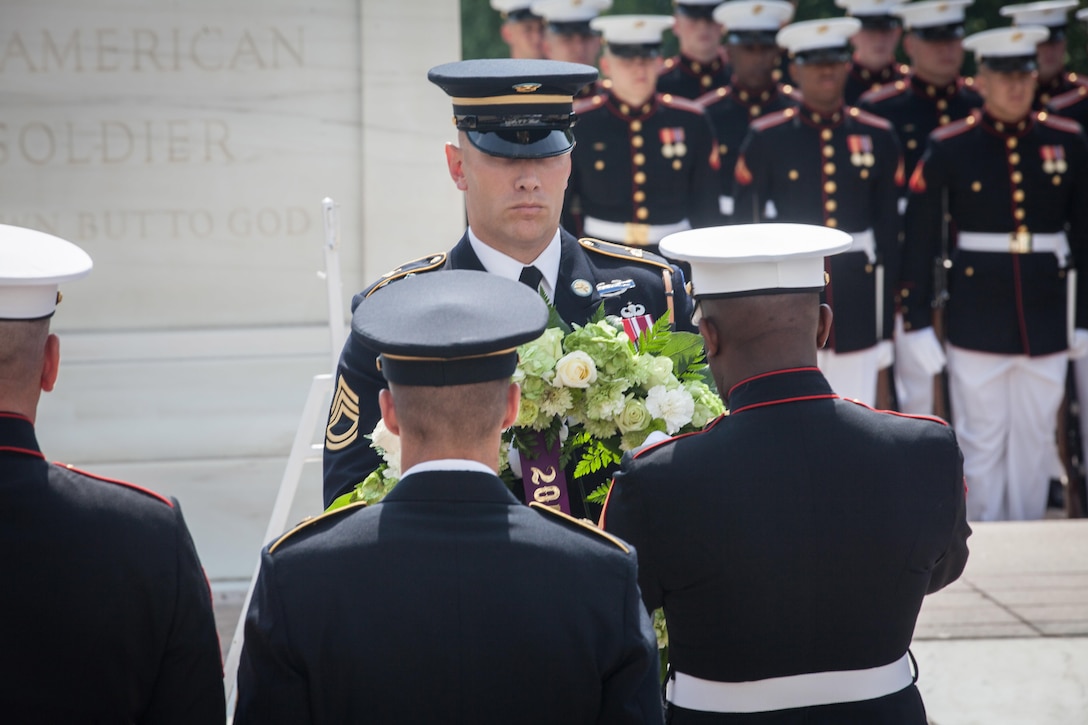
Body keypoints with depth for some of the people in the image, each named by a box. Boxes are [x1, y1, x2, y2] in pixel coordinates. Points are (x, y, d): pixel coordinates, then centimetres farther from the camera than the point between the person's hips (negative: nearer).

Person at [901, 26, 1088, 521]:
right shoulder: (949, 148, -3)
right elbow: (919, 239, -2)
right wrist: (917, 321, -4)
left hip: (1046, 323, 2)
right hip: (977, 325, -2)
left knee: (1036, 441, 8)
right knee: (982, 444, 4)